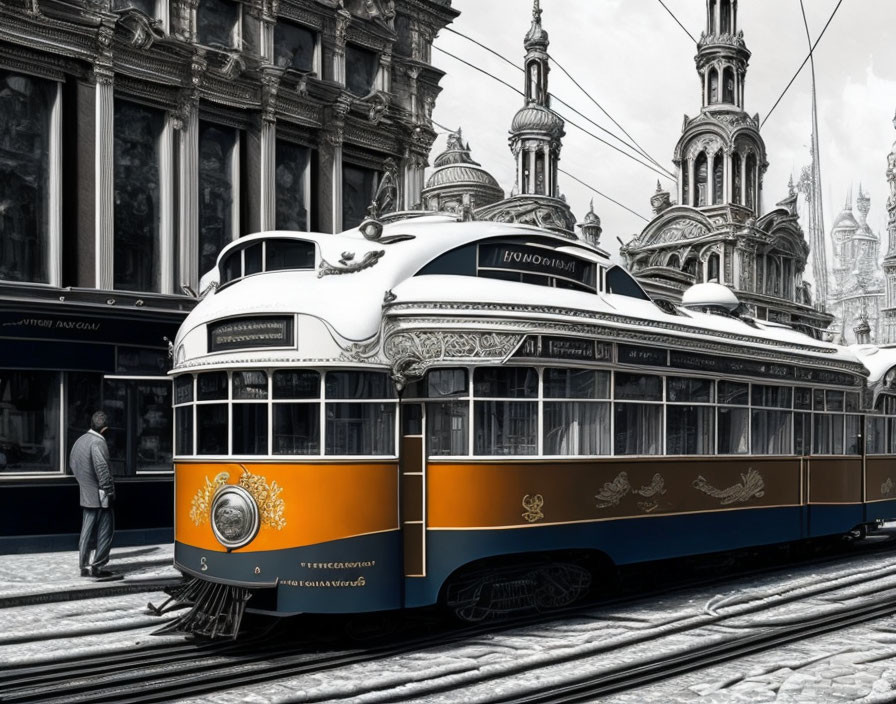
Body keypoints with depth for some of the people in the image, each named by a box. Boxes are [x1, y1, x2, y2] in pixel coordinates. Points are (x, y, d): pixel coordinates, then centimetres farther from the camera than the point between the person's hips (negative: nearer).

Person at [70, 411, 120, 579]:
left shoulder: (80, 440, 11)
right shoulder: (98, 442, -18)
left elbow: (72, 462, 21)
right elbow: (102, 467, -22)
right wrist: (108, 489, -14)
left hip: (85, 494, 9)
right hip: (100, 496, -9)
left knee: (87, 531, 13)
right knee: (105, 531, -1)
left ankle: (84, 566, 16)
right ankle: (97, 566, -2)